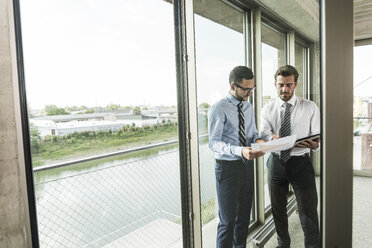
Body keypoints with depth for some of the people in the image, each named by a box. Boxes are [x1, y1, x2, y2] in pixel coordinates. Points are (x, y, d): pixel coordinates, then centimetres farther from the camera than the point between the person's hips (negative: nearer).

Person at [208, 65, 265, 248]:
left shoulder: (248, 107, 9)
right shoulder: (219, 109, -15)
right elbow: (214, 142, -20)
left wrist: (258, 140, -7)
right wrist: (239, 151, -35)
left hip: (247, 165, 7)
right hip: (227, 167, -7)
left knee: (244, 214, 21)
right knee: (227, 219, 1)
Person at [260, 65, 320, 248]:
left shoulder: (310, 108, 0)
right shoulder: (267, 109, 3)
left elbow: (318, 138, -4)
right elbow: (264, 134, -9)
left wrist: (313, 144, -28)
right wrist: (273, 138, -33)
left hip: (300, 163, -2)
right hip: (276, 162, 3)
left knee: (308, 212, -1)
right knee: (278, 210, 17)